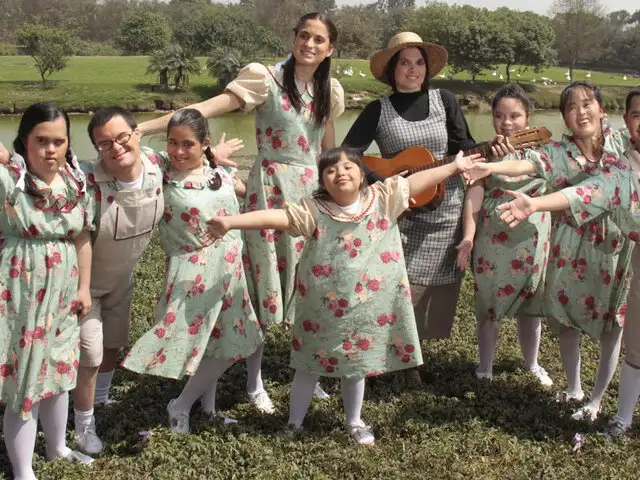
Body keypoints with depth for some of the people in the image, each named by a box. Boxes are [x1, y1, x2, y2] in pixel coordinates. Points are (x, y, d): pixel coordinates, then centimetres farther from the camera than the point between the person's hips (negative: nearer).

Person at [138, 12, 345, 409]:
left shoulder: (330, 91, 8)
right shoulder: (265, 78, -9)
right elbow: (207, 108, -19)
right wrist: (140, 128, -28)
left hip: (313, 190, 5)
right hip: (271, 189, -5)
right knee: (266, 279, 0)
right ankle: (255, 381, 15)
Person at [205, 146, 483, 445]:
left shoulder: (383, 198, -4)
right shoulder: (313, 211, -13)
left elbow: (418, 181, 1)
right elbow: (274, 217, -22)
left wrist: (454, 166, 3)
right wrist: (230, 221, -33)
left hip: (367, 306, 2)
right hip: (323, 308, -2)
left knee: (356, 365, 19)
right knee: (310, 365, 11)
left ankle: (354, 423, 39)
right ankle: (294, 424, 29)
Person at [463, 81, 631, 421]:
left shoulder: (624, 143, -3)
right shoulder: (558, 152, -8)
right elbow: (525, 164, -25)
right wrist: (490, 167, -42)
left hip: (616, 246, 0)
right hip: (571, 246, 0)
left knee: (612, 325, 7)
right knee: (566, 318, 12)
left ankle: (596, 399, 24)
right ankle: (573, 389, 34)